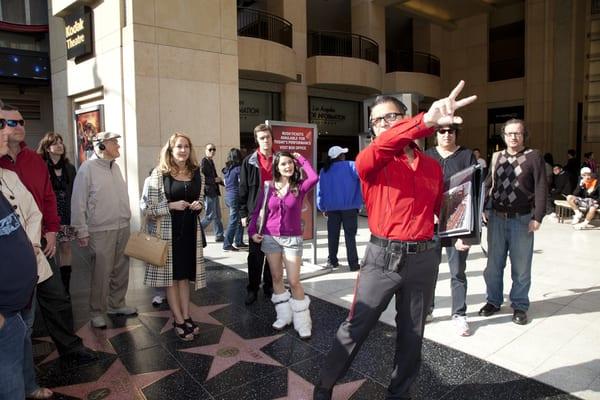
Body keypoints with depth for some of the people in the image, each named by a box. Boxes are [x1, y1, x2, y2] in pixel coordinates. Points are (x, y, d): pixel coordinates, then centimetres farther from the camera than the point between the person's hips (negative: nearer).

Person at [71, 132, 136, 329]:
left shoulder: (115, 166, 12)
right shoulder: (88, 168, -8)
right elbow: (78, 202, -9)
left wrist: (126, 220, 12)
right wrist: (82, 231, -10)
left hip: (122, 227, 6)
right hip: (101, 231, -6)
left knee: (121, 270, 12)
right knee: (101, 273, 1)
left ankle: (117, 304, 28)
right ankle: (97, 312, 17)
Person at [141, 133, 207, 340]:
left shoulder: (197, 174, 7)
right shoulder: (159, 174, -7)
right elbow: (147, 207, -8)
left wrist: (199, 205, -4)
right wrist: (171, 206, -19)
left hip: (190, 229, 4)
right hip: (168, 230, -4)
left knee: (185, 274, 13)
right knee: (171, 274, 5)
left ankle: (186, 316, 23)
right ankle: (179, 320, 16)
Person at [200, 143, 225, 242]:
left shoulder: (211, 162, 15)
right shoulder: (204, 162, -13)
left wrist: (220, 180, 14)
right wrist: (214, 180, -18)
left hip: (214, 192, 9)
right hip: (208, 192, -9)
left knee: (217, 215, 13)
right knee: (210, 216, -5)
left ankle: (219, 236, 20)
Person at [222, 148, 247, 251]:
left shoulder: (226, 169, 9)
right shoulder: (238, 169, -12)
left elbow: (225, 183, 15)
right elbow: (241, 184, -12)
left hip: (228, 196, 8)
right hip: (236, 197, -7)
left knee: (239, 220, 16)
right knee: (233, 221, -1)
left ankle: (238, 242, 23)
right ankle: (227, 244, 1)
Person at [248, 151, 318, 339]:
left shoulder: (300, 187, -5)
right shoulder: (268, 188, 1)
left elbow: (314, 178, -26)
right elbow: (257, 212, 7)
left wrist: (302, 159, -12)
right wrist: (252, 231, -6)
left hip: (292, 239, -3)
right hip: (270, 237, 3)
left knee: (294, 281, -3)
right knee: (276, 278, 11)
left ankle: (302, 323, 11)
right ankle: (284, 316, 26)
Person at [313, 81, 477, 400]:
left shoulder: (433, 166, 8)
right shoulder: (370, 162, -5)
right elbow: (382, 147, -30)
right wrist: (427, 121, -45)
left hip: (424, 258, 4)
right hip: (382, 256, -3)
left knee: (412, 334, 16)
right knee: (355, 327, 4)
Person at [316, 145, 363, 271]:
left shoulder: (324, 171, 5)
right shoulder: (350, 166, -5)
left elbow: (320, 191, 6)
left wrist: (323, 208, 13)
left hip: (332, 208, 3)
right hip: (349, 207, -3)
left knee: (333, 235, 12)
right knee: (350, 235, 3)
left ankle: (332, 261, 17)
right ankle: (353, 263, 3)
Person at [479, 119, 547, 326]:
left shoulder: (533, 156, -2)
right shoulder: (496, 157, 9)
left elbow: (541, 189, -5)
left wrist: (537, 217, -10)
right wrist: (483, 208, 0)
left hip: (522, 219, -3)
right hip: (496, 217, 3)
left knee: (521, 266, 6)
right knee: (494, 263, 10)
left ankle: (519, 305, 21)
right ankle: (493, 300, 25)